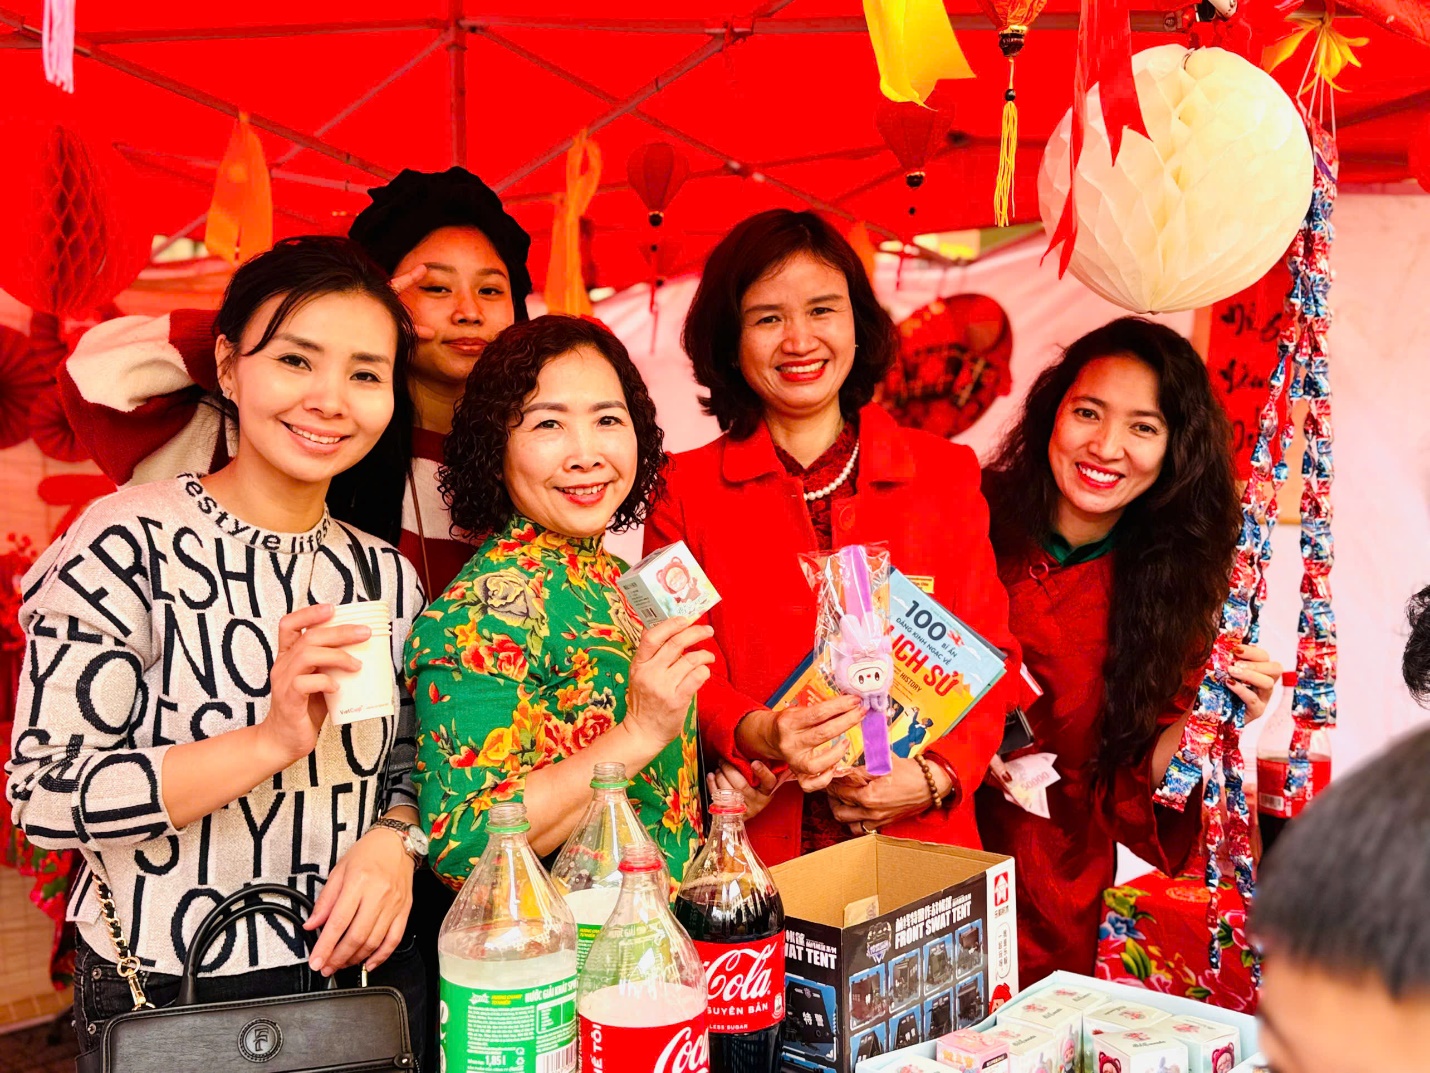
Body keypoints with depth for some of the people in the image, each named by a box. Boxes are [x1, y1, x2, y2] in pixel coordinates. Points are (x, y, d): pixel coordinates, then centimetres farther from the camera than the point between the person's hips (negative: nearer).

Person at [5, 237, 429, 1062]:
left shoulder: (388, 574, 3)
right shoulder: (129, 544, -14)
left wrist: (393, 840, -11)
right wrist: (271, 741, -28)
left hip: (359, 976, 5)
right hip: (165, 1002, -4)